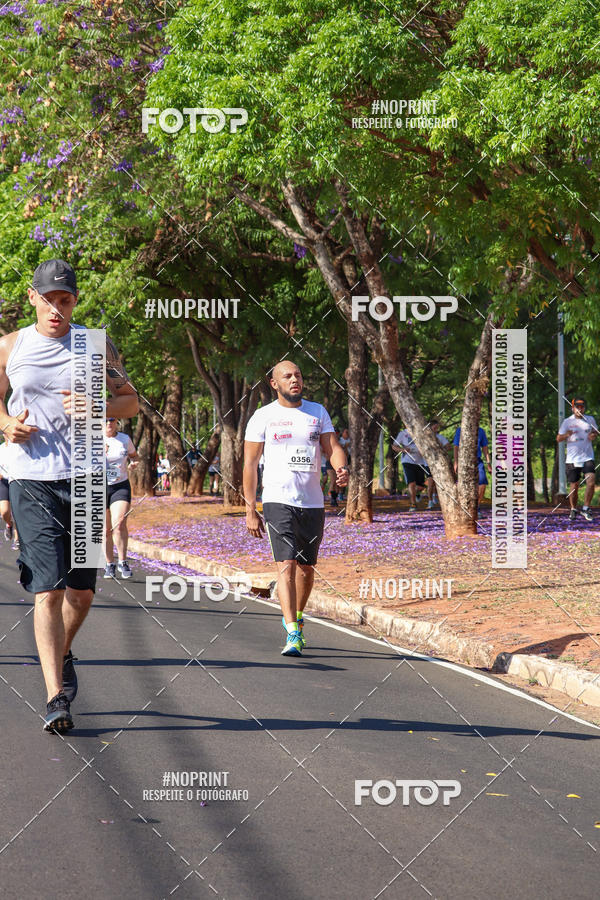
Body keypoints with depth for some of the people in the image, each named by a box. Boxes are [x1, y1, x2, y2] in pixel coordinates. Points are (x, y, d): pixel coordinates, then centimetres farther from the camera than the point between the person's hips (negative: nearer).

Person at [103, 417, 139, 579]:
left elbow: (134, 455, 21)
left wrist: (134, 462, -1)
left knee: (119, 525, -18)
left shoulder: (125, 439, 5)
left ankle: (122, 562, -5)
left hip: (121, 487, 0)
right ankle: (109, 565, 20)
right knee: (106, 530, 4)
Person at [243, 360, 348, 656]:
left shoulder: (318, 412, 11)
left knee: (306, 568, 12)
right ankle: (292, 634, -22)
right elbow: (250, 464, 2)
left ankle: (296, 618, 36)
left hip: (313, 502, 4)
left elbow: (332, 446, 3)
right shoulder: (263, 416, 1)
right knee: (286, 565, -16)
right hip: (277, 500, -4)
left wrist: (341, 469, -21)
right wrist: (250, 510, -3)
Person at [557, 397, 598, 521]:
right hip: (572, 459, -1)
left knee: (591, 482, -16)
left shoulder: (590, 419, 7)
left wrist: (593, 435, -1)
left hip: (588, 457, 1)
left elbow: (595, 431, 23)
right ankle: (573, 509, 24)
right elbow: (558, 439, 3)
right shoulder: (567, 422, 2)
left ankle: (585, 508, -2)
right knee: (574, 486, 4)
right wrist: (566, 435, -19)